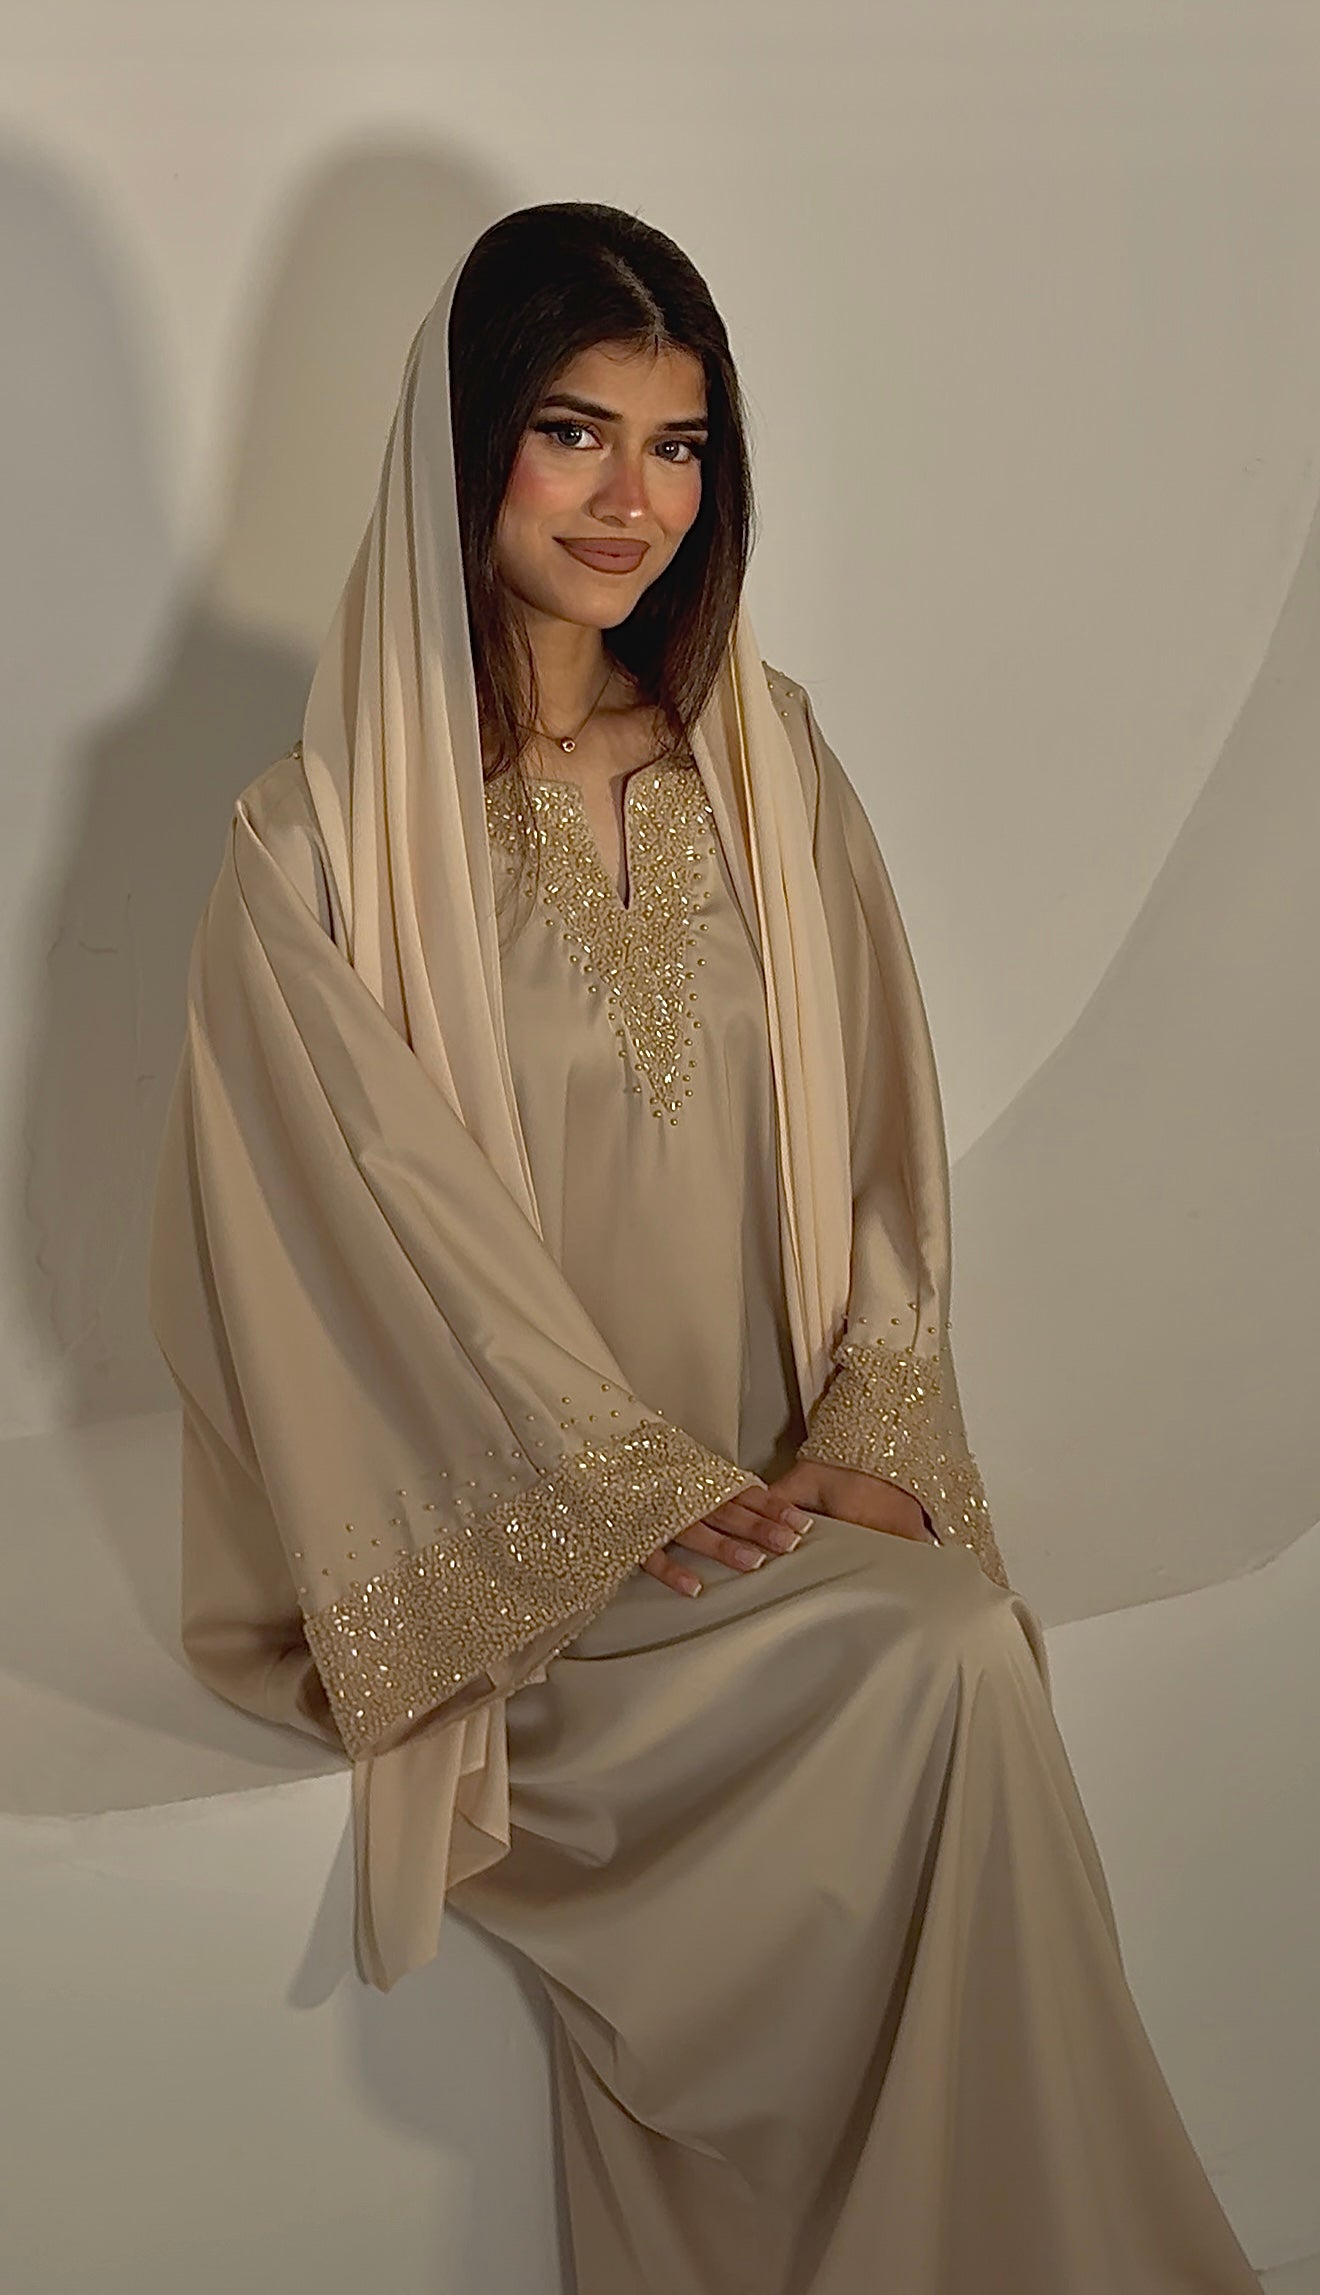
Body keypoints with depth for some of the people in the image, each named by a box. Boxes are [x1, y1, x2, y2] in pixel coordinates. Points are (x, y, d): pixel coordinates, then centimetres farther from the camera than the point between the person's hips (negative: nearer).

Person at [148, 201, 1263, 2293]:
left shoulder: (772, 764, 8)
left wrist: (866, 1441, -6)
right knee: (946, 1660, -25)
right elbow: (401, 1223, -10)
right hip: (519, 1543, -4)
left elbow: (878, 1132, 7)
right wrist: (648, 1492, -15)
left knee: (951, 1642, -26)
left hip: (785, 1490, 4)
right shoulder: (321, 845, -6)